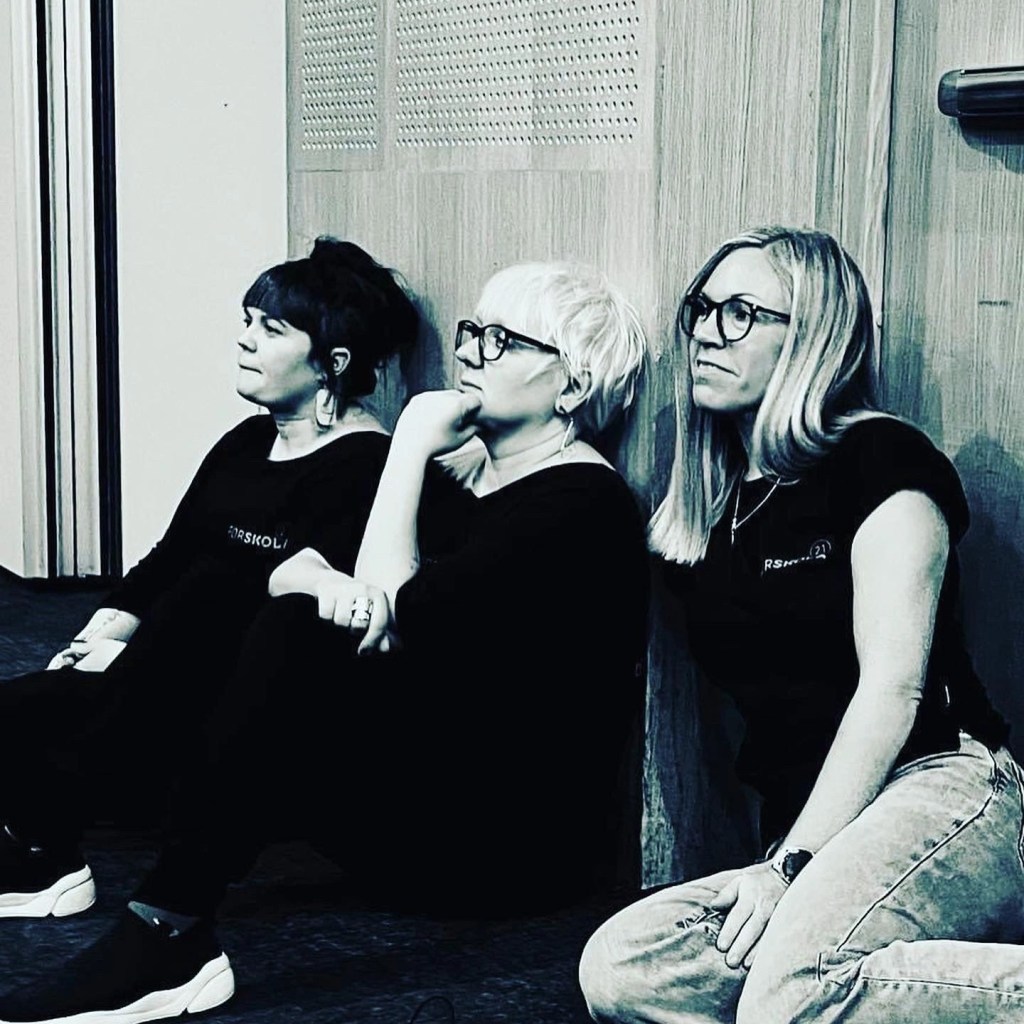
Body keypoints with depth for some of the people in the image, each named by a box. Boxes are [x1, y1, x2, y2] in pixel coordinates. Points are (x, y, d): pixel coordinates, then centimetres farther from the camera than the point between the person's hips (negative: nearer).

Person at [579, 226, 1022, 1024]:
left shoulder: (879, 458, 1)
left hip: (940, 787, -7)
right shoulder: (696, 515, 20)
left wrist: (794, 863, -16)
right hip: (803, 835, 7)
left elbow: (894, 682, -9)